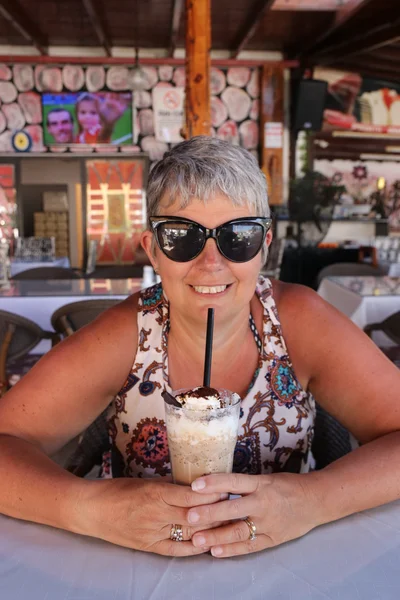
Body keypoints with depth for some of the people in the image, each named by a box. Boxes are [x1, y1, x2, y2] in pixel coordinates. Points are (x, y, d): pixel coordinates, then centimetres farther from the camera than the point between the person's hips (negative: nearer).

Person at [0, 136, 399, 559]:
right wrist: (90, 507, -34)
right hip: (141, 572, 0)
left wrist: (313, 499, -33)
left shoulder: (299, 321, -14)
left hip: (285, 564, 1)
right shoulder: (124, 336, -15)